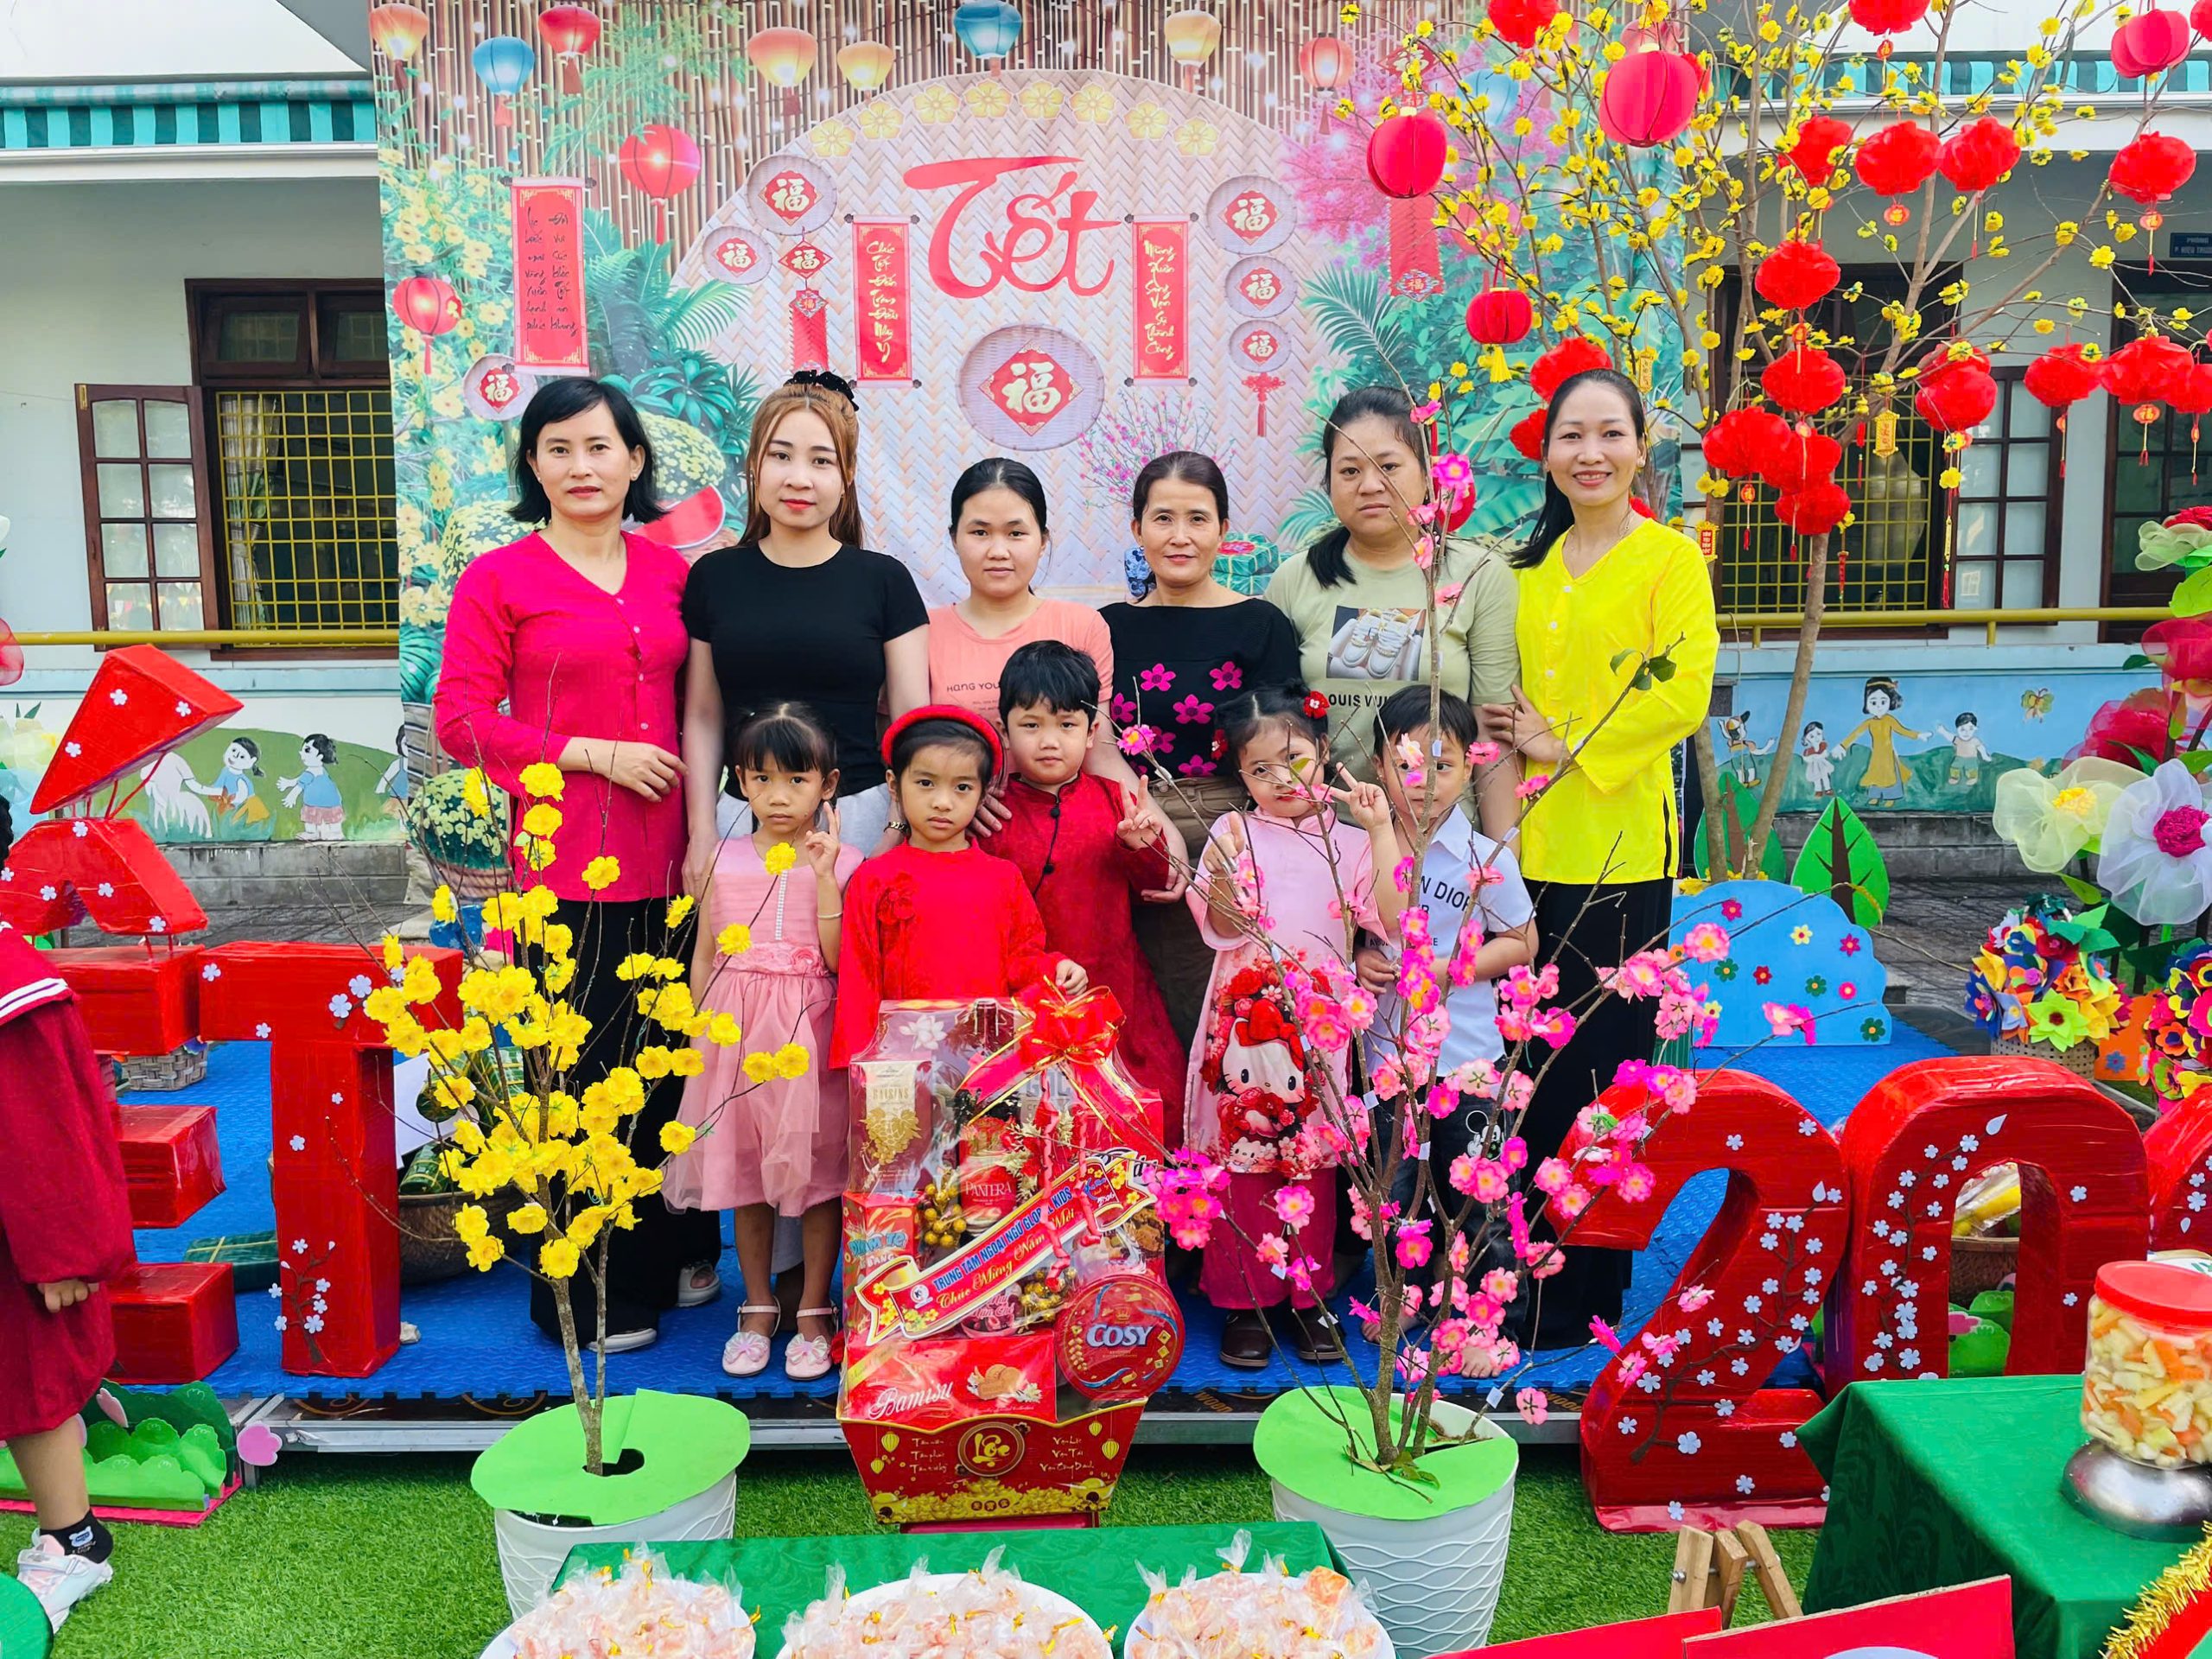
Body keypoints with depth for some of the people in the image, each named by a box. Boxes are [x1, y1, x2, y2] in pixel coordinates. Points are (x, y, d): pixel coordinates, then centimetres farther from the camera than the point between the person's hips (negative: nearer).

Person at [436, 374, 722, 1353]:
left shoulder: (668, 572, 11)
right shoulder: (497, 580, -2)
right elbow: (461, 721, -6)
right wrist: (594, 751, -12)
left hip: (666, 859, 4)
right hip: (566, 864, -4)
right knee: (582, 1072, 2)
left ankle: (680, 1249, 32)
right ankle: (592, 1294, 18)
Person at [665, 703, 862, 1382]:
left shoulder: (841, 863, -3)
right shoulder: (724, 862, 5)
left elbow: (840, 959, -12)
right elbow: (705, 954, 11)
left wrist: (824, 877, -16)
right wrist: (702, 1030, 7)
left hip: (811, 1037, -2)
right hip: (738, 1035, 3)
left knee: (819, 1171, 4)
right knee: (745, 1170, 11)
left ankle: (814, 1312, 19)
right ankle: (758, 1309, 26)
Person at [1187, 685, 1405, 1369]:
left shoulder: (1348, 843, 5)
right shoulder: (1235, 832, 0)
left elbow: (1390, 920, -9)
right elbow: (1220, 929, -7)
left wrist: (1381, 830, -11)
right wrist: (1222, 895, -28)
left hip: (1319, 1023, 2)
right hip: (1248, 1022, -1)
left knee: (1313, 1158, 9)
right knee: (1245, 1156, 2)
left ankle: (1309, 1294, 23)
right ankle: (1246, 1299, 14)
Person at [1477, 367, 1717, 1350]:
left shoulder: (1670, 558, -1)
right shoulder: (1530, 566, 15)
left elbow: (1685, 692, -11)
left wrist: (1567, 745, -11)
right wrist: (1511, 746, 5)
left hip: (1619, 849, -5)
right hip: (1530, 846, 5)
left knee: (1602, 1067, 1)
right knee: (1536, 1066, 10)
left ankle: (1588, 1296, 13)